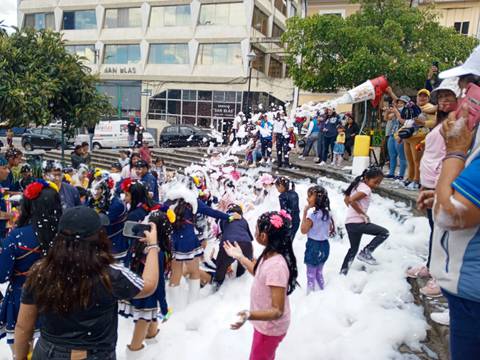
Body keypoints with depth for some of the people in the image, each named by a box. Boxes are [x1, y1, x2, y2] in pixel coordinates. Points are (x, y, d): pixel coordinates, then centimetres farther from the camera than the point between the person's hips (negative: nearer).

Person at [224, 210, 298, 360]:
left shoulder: (277, 266, -37)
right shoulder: (269, 254, -9)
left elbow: (278, 311, -34)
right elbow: (259, 273, 13)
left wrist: (250, 315, -48)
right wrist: (240, 257, 12)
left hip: (270, 328, -8)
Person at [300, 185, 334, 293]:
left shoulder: (312, 215, -23)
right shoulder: (328, 213, 0)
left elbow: (303, 230, -15)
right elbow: (332, 229, 9)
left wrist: (305, 212, -16)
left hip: (314, 246, -7)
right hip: (325, 245, 7)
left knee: (311, 274, 7)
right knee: (319, 273, 22)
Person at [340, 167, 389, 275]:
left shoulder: (357, 185, 13)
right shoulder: (366, 189, -15)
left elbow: (346, 199, 21)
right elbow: (351, 200, -29)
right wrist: (362, 213, -19)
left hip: (349, 222, 10)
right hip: (357, 223, -9)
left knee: (354, 248, 21)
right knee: (384, 233, -1)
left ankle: (343, 272, 23)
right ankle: (366, 252, 1)